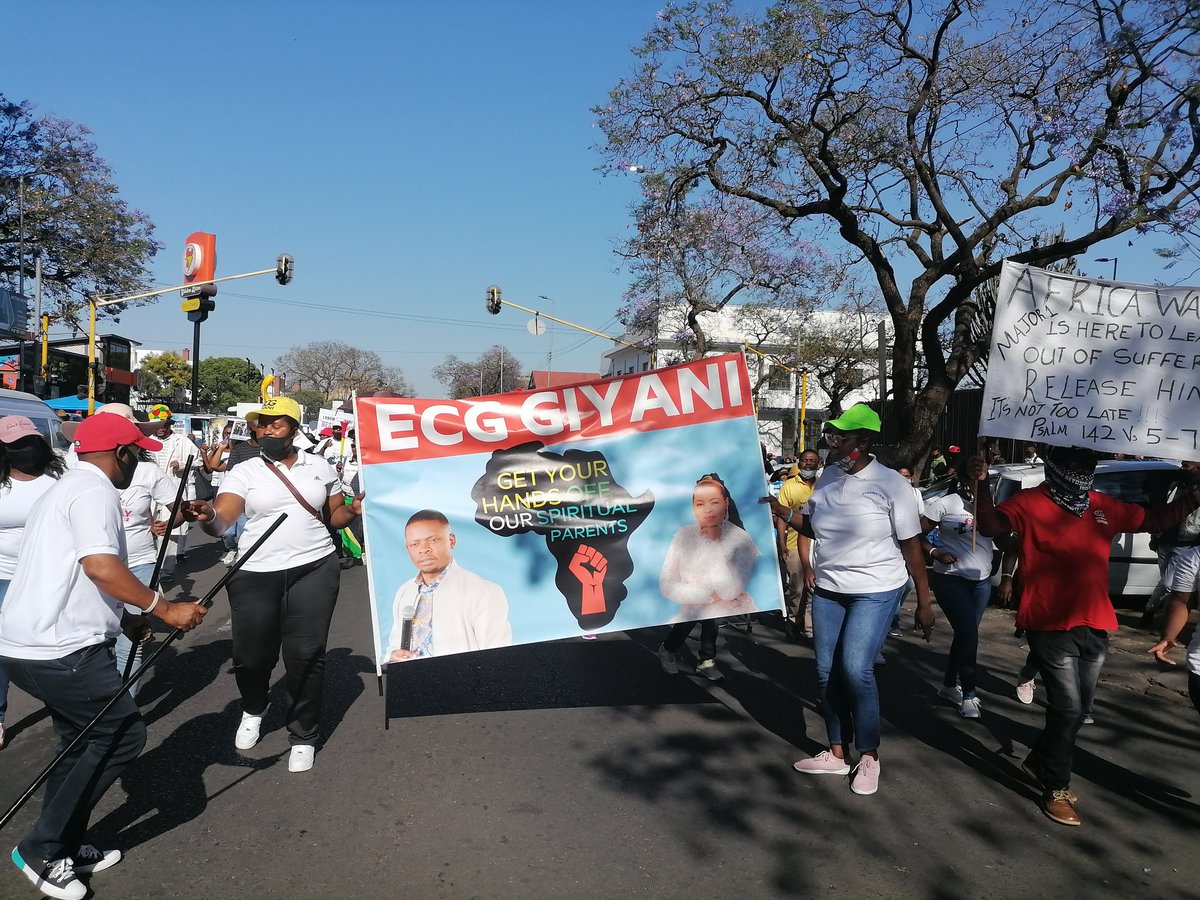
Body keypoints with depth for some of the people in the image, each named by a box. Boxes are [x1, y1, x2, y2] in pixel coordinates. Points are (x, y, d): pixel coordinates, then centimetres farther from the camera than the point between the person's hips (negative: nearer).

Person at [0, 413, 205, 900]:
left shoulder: (67, 487, 21)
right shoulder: (95, 490, -12)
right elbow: (100, 566, -25)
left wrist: (126, 618, 24)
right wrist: (165, 609, -19)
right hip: (59, 648, -11)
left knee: (85, 741, 19)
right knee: (124, 734, -1)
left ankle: (63, 850, 27)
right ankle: (41, 848, 7)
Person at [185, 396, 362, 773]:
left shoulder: (320, 466, 8)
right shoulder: (243, 471, 1)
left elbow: (333, 516, 16)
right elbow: (222, 521, -12)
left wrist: (352, 510, -6)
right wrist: (207, 516, -35)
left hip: (313, 570, 0)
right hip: (255, 575, 0)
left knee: (305, 655, 1)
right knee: (251, 655, 7)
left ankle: (303, 736, 19)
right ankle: (253, 709, 42)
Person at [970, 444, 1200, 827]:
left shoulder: (1105, 507, 11)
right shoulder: (1029, 503, -8)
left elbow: (1157, 519, 21)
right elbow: (990, 526, -22)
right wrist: (982, 484, -34)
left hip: (1094, 626, 7)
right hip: (1050, 626, -7)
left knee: (1079, 708, 16)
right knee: (1067, 708, -4)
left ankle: (1039, 760, 38)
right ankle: (1056, 791, 12)